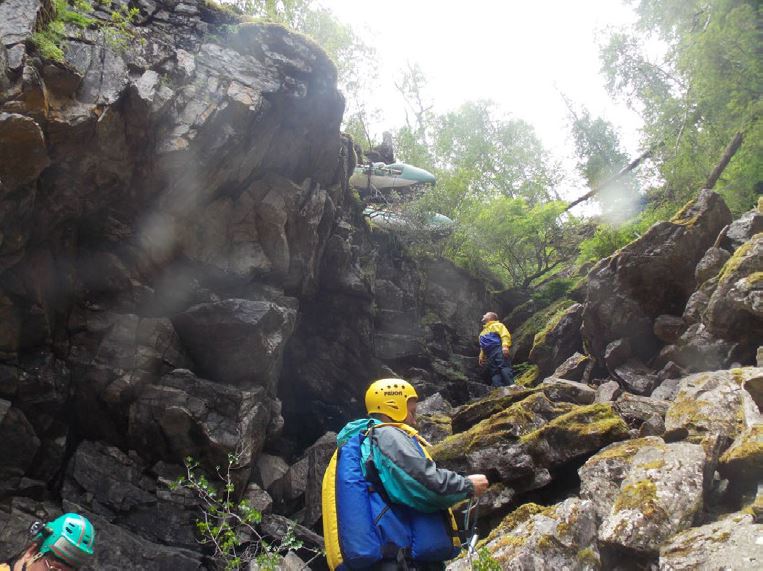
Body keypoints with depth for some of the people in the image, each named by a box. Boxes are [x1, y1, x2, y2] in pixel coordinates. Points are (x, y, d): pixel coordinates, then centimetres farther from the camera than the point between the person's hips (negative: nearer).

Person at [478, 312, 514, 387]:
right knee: (494, 375, -7)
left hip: (499, 350, -8)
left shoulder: (496, 325, 14)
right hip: (490, 355, 8)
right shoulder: (483, 333, 37)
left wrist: (505, 346, -22)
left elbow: (505, 335, -4)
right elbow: (482, 347, 31)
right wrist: (481, 357, 16)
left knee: (504, 369, -24)